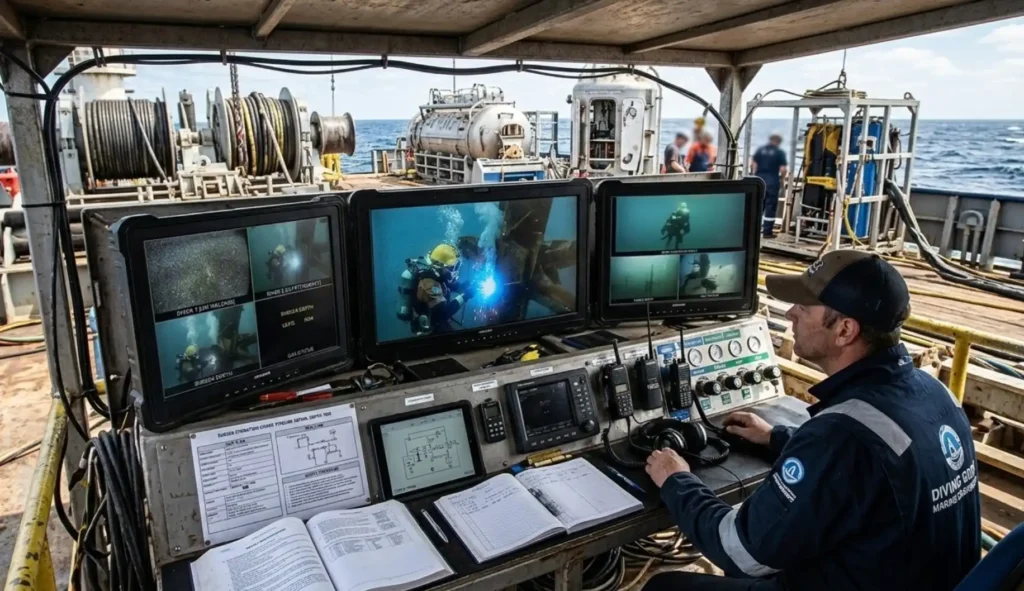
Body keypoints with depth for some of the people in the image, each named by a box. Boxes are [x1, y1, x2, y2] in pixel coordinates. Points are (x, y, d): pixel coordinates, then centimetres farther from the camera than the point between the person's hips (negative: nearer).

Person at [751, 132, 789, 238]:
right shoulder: (780, 152, -5)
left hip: (759, 180, 4)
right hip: (772, 181, -4)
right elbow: (783, 170, -10)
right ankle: (767, 232, 1)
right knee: (770, 206, 2)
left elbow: (752, 164, 3)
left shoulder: (760, 150, 7)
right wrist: (781, 178, 8)